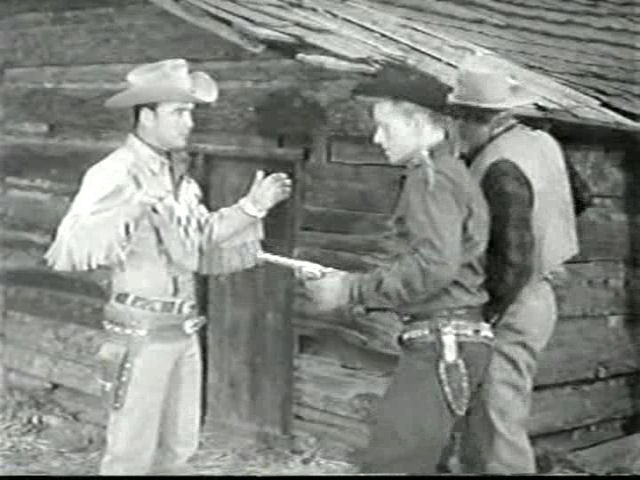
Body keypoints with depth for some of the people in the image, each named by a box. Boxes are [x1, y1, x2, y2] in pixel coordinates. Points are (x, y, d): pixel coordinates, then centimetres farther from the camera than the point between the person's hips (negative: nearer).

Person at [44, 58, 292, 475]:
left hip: (183, 329, 8)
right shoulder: (116, 174, -15)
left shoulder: (178, 176, 10)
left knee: (178, 451, 16)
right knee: (132, 455, 2)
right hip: (141, 331, -8)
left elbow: (202, 242, 19)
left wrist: (251, 208, 9)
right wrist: (127, 210, -40)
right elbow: (66, 252, -26)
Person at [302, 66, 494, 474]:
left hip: (441, 342, -10)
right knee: (411, 462, 15)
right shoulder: (451, 172, 21)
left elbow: (434, 266, -24)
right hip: (446, 340, 10)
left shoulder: (432, 177, -11)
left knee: (385, 464, -12)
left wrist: (353, 290, -17)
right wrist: (357, 287, 11)